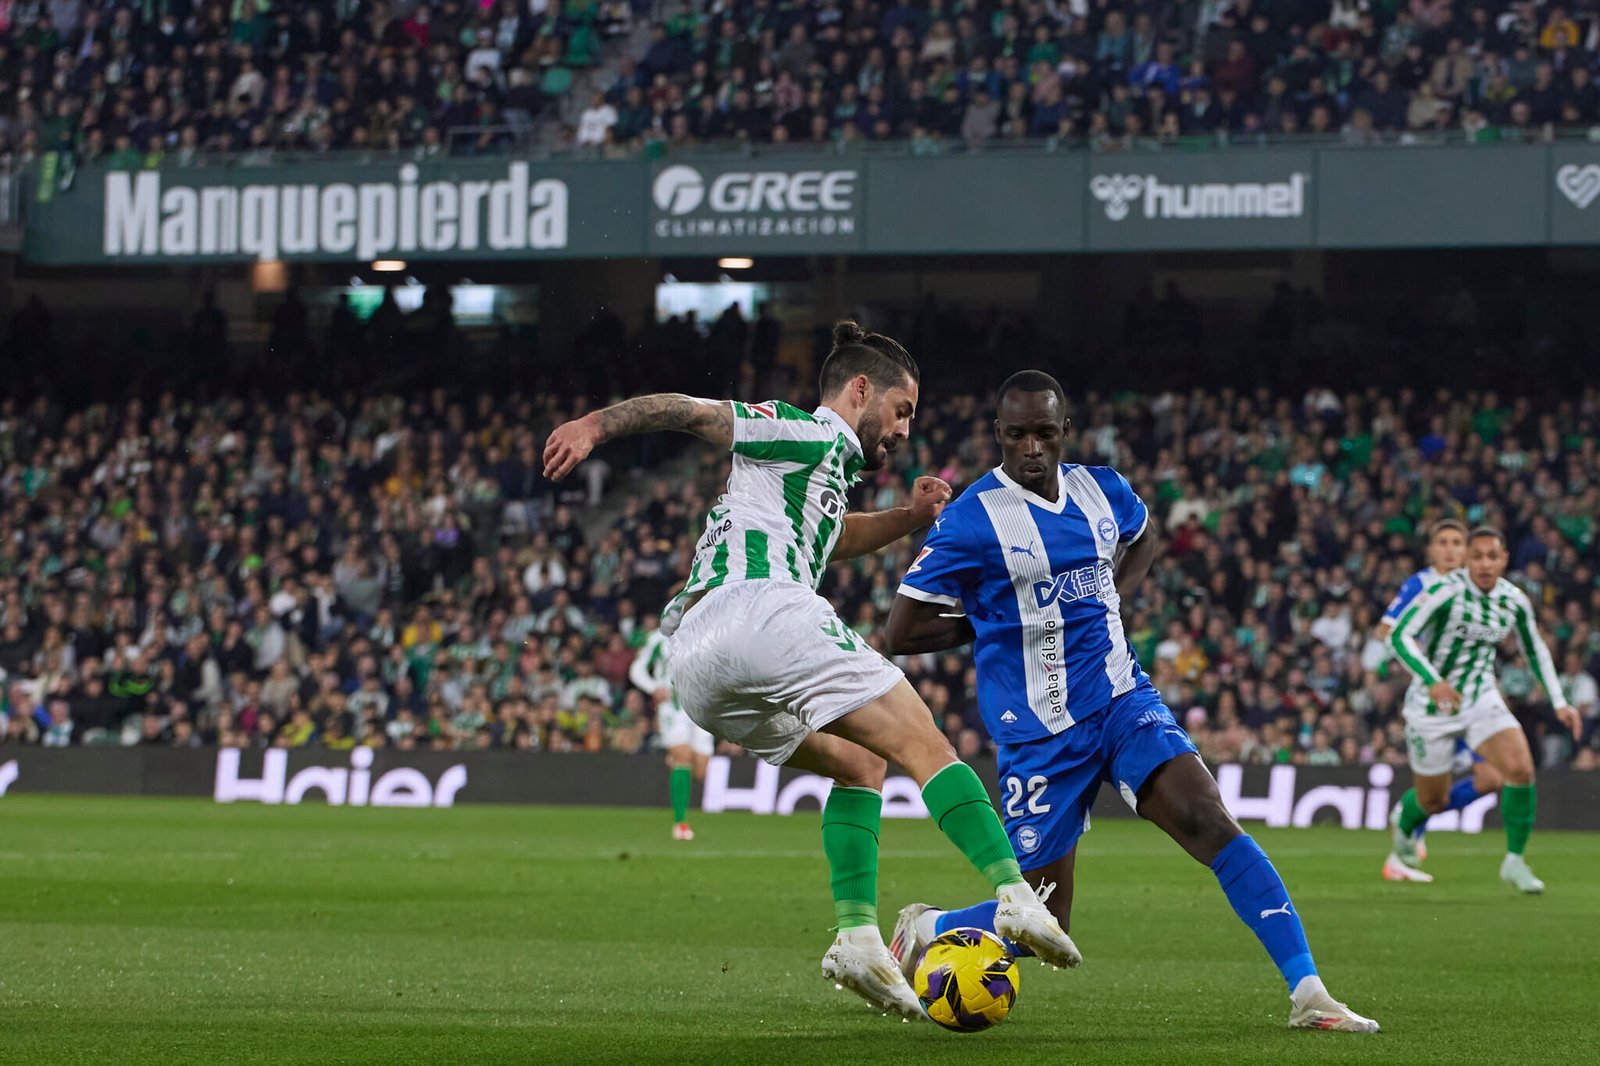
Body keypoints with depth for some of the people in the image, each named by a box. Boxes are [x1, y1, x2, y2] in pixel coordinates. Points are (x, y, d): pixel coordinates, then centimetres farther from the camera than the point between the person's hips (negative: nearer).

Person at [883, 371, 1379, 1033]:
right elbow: (903, 632, -10)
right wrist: (995, 622, -6)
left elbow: (1143, 533, 31)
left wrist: (1113, 598, 13)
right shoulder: (973, 519, -12)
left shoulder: (1100, 491, 5)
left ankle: (1308, 996, -21)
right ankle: (924, 930, 28)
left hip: (1122, 701, 4)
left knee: (1209, 819, -19)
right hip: (1040, 728, -4)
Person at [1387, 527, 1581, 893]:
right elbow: (1400, 636, -26)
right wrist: (1432, 681, -41)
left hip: (1482, 698, 4)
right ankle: (1403, 825, 46)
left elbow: (1535, 650, 14)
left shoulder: (1515, 601, -4)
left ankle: (1514, 862, -4)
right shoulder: (1444, 592, -20)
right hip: (1433, 706, -3)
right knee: (1433, 801, 7)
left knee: (1521, 768, -21)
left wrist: (1558, 702, 8)